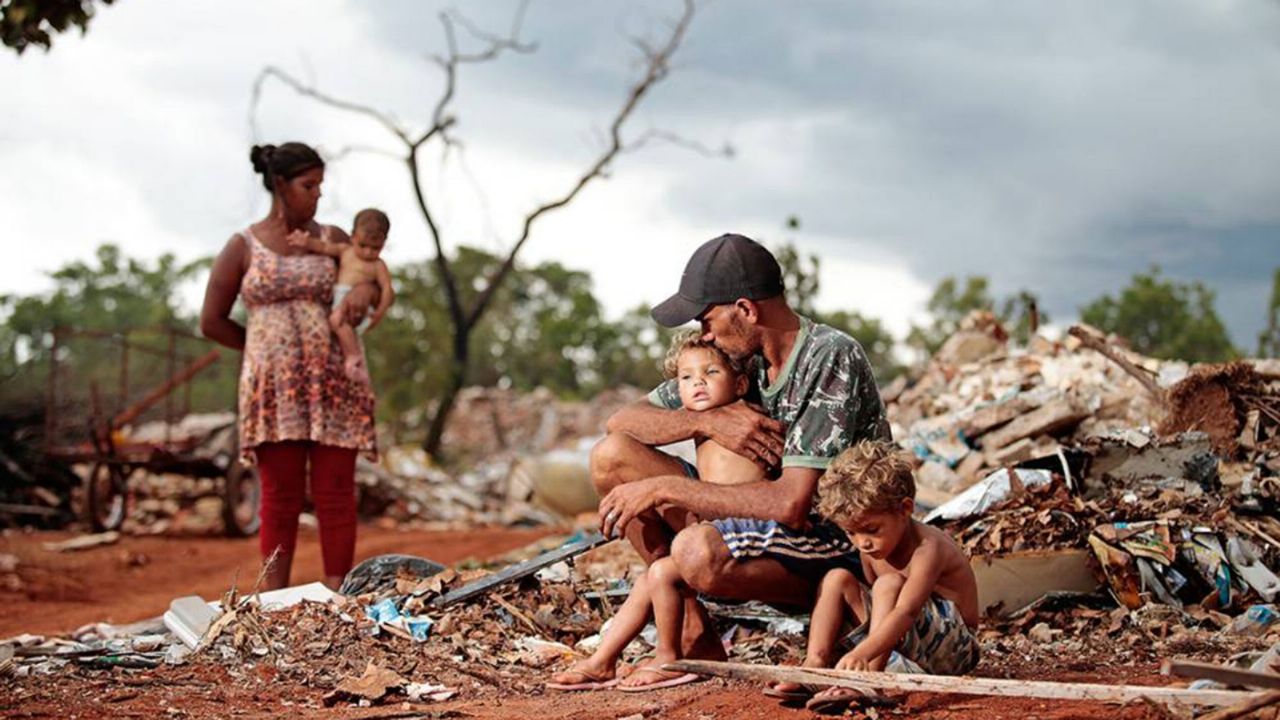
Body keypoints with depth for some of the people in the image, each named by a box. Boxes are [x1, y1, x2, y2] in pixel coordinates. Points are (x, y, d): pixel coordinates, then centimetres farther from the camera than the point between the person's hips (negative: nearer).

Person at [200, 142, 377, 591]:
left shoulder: (333, 240, 9)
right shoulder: (243, 247, 4)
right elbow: (211, 322, 6)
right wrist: (267, 348, 6)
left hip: (332, 385, 1)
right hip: (272, 386, -1)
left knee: (335, 494, -1)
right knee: (281, 495, 1)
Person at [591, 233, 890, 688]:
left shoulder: (832, 359, -20)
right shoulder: (740, 357, 3)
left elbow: (792, 504, -29)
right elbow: (622, 421, 5)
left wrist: (664, 489, -24)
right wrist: (708, 420, -15)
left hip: (841, 548, -8)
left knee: (697, 552, -38)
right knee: (611, 457, -3)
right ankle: (693, 629, 0)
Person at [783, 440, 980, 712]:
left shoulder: (926, 548, -26)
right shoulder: (871, 548, 0)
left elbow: (906, 612, -41)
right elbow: (880, 607, 7)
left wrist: (861, 654, -55)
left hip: (951, 649, -8)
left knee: (889, 585, -31)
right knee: (837, 579, -2)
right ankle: (815, 665, -16)